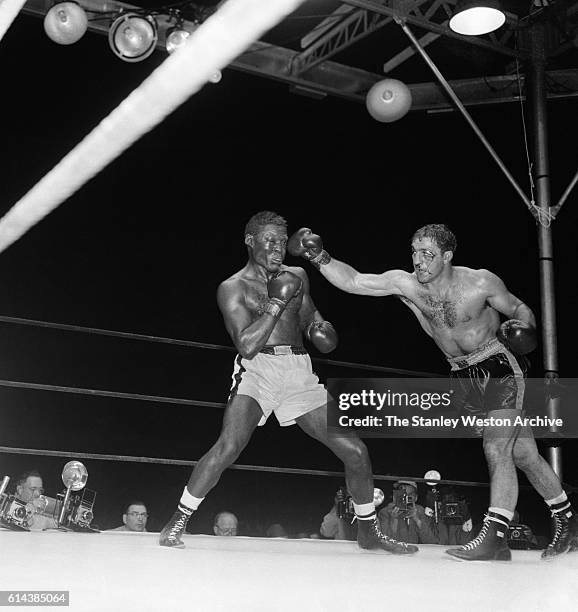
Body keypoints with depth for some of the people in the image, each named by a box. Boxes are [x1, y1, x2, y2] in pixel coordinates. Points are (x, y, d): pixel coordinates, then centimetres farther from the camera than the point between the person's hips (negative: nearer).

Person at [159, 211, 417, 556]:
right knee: (229, 447, -27)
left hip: (300, 372, 5)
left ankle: (369, 531, 23)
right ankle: (178, 521, -7)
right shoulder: (233, 288, 0)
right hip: (258, 370, -4)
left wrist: (320, 328, 4)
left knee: (355, 451, 1)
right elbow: (247, 346, -13)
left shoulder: (297, 277, 15)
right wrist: (276, 301, -15)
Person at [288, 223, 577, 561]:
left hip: (500, 366, -4)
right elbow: (354, 282, -18)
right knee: (523, 454, 12)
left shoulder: (480, 283, -20)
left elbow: (520, 309, -5)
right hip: (466, 375, 5)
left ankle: (495, 536, -11)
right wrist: (320, 257, -30)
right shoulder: (405, 284, -12)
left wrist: (525, 327, -27)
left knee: (496, 450, -16)